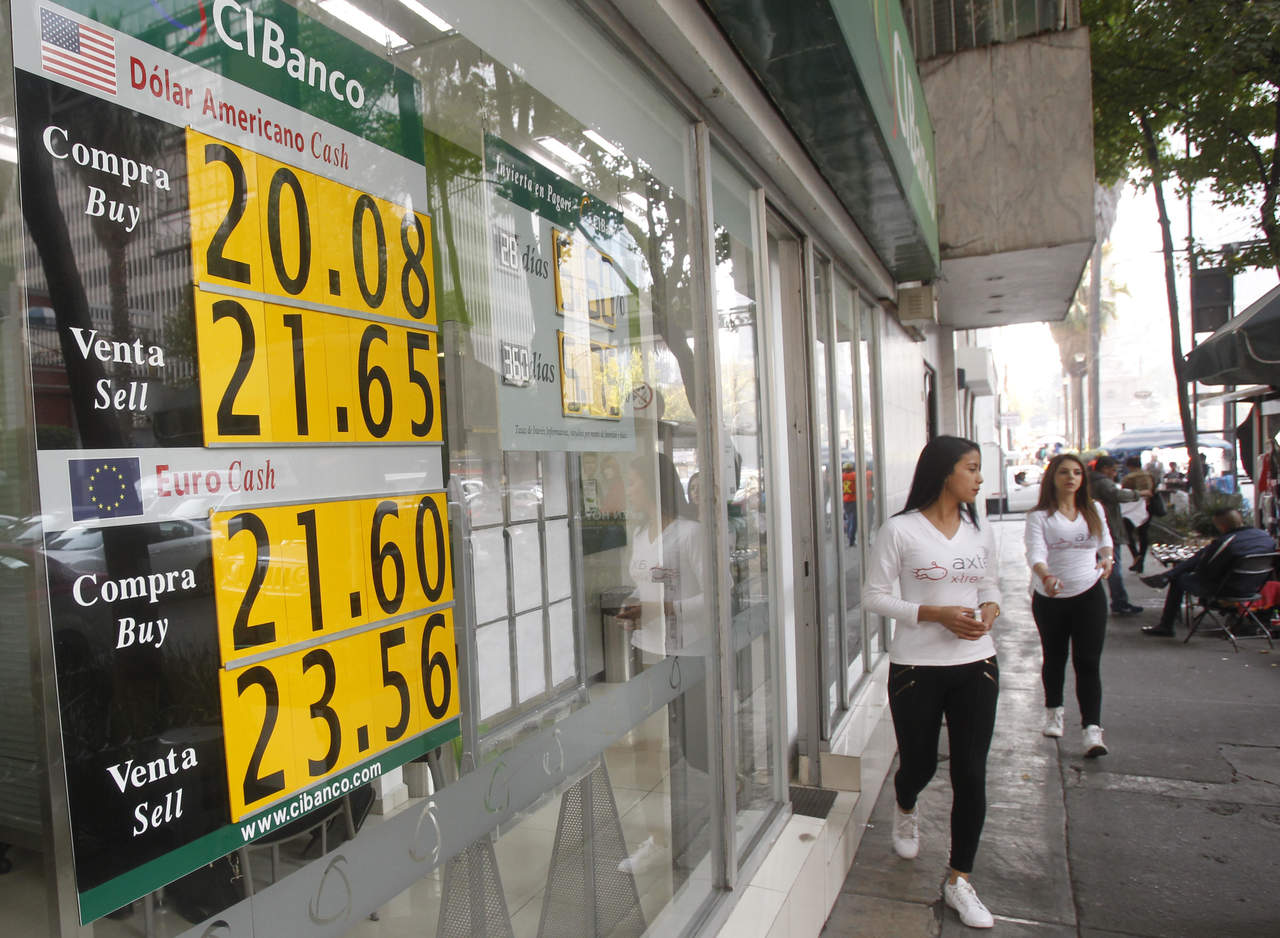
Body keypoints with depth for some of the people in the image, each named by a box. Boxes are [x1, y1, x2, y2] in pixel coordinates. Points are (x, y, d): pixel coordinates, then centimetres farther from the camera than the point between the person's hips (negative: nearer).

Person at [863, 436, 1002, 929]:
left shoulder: (980, 532, 7)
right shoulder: (900, 530, -10)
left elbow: (991, 587, 18)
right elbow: (874, 595, -9)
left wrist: (988, 611, -6)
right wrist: (937, 614, -18)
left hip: (975, 665, 4)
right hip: (916, 667, -4)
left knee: (971, 775, 4)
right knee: (918, 764, 12)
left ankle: (959, 879, 22)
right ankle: (905, 810, 50)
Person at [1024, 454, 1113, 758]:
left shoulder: (1094, 510, 5)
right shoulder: (1039, 516, -8)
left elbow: (1105, 540, 24)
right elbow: (1035, 552, -23)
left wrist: (1107, 556, 4)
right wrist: (1045, 576, -42)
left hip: (1089, 595, 1)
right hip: (1049, 598, -1)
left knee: (1088, 662, -5)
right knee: (1054, 658, 14)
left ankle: (1092, 728, -4)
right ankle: (1053, 710, 36)